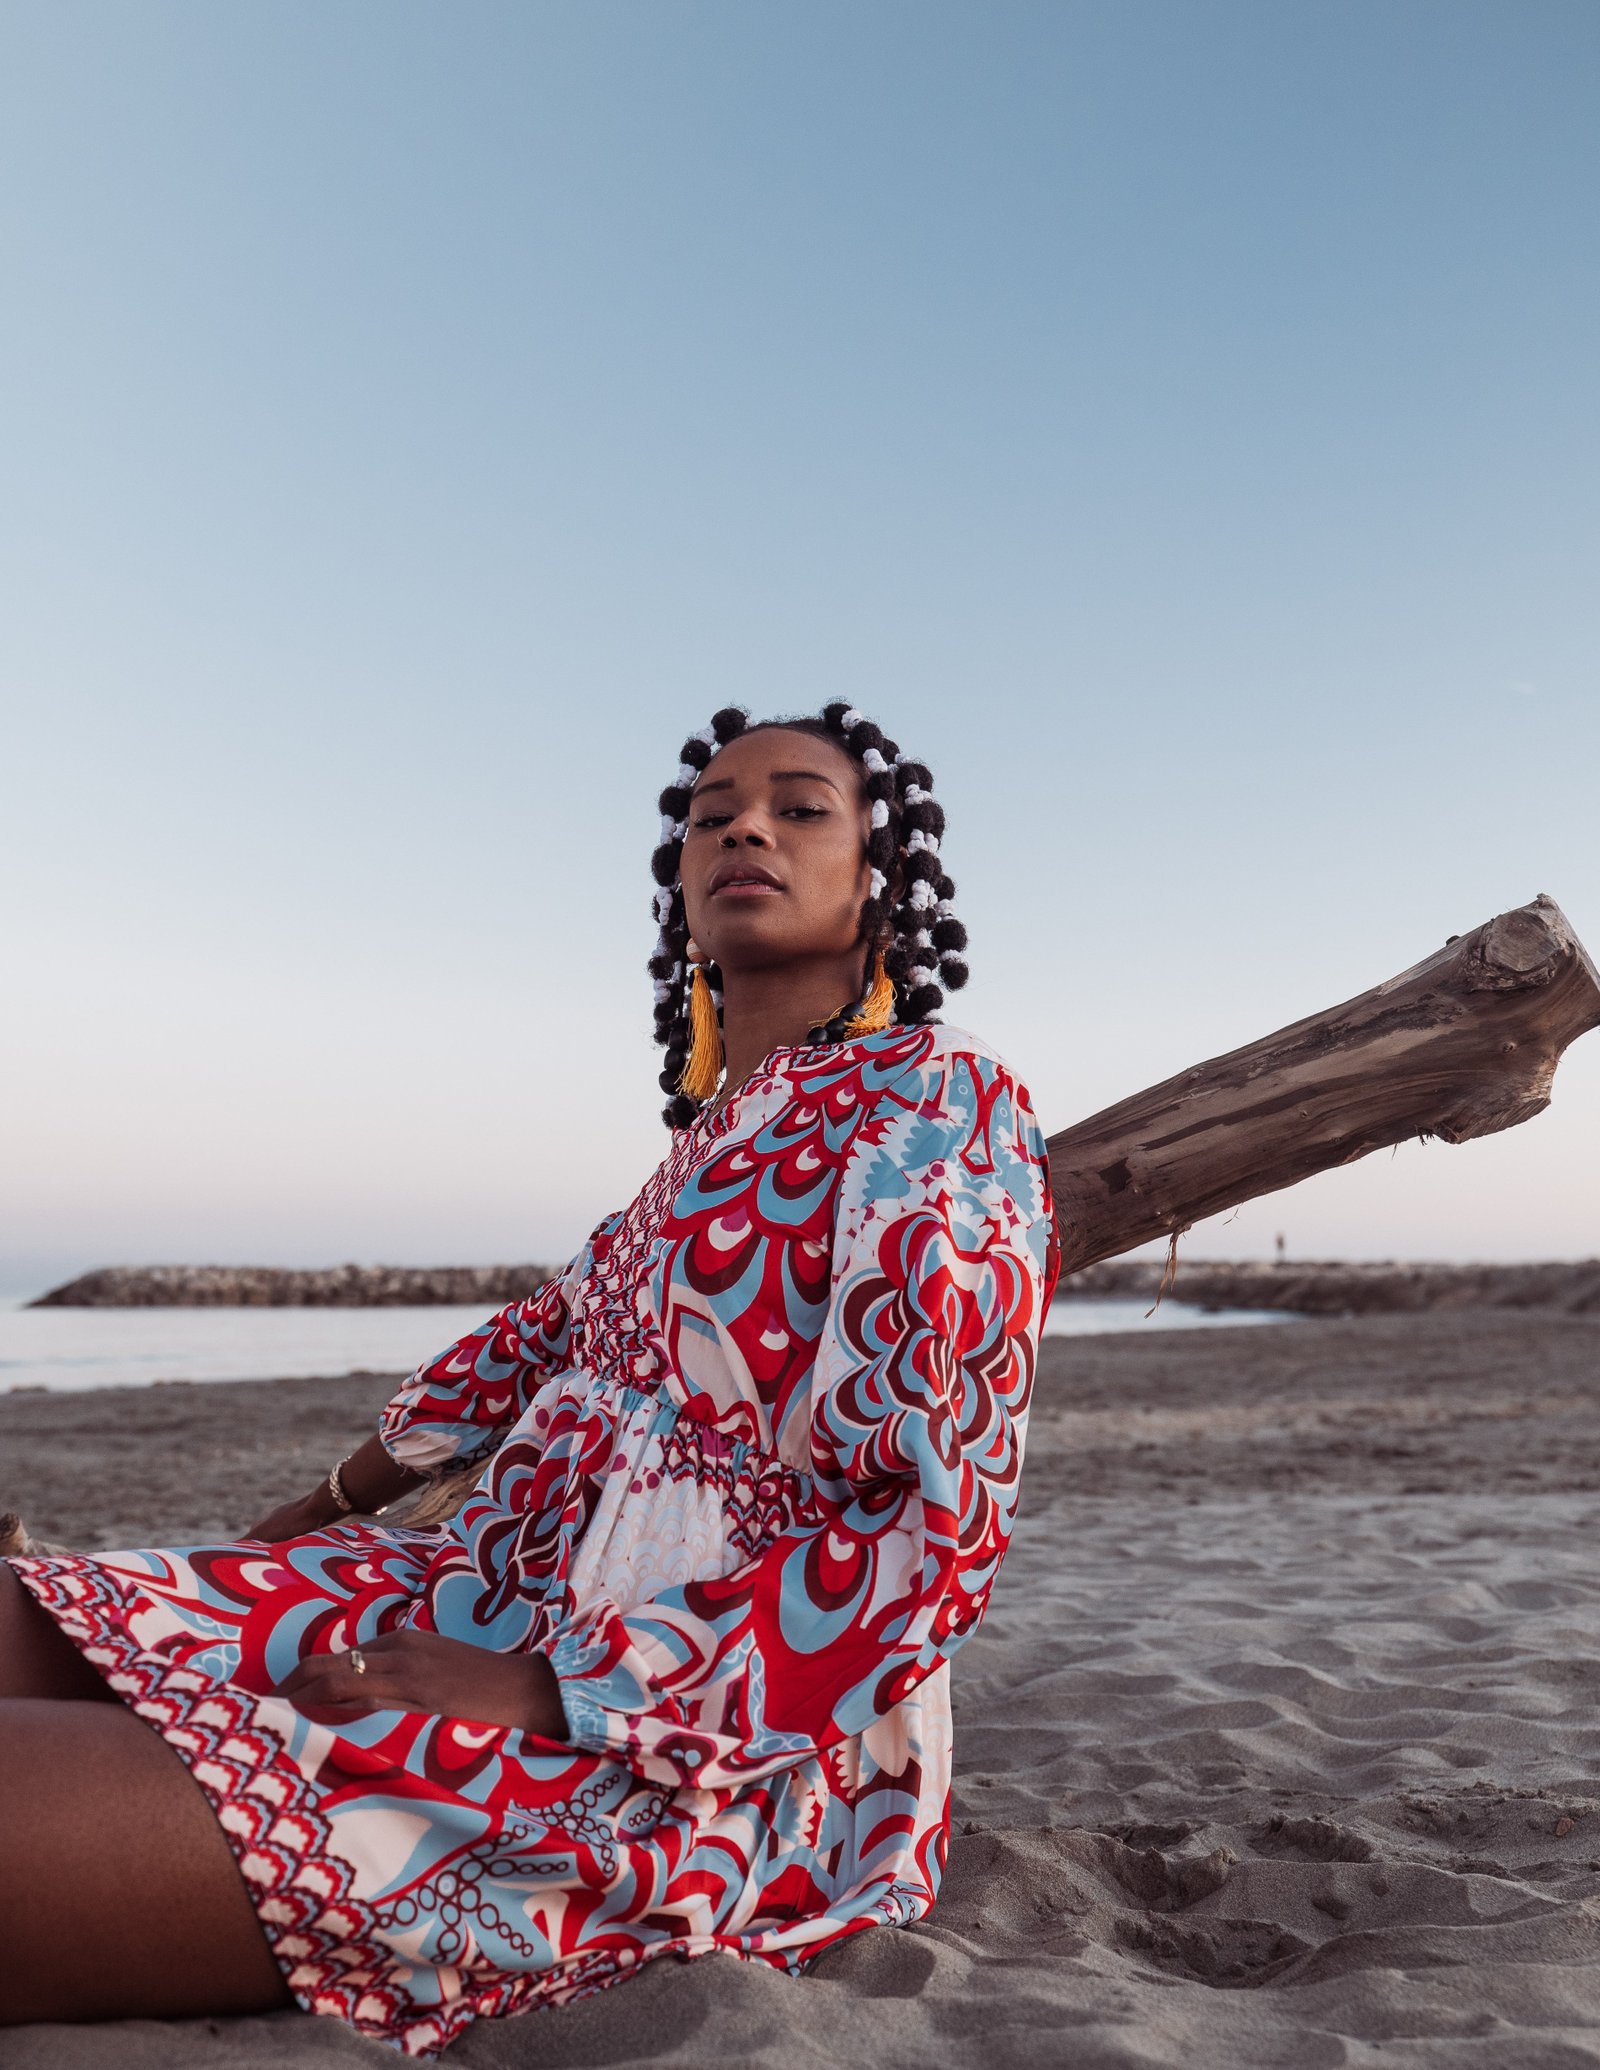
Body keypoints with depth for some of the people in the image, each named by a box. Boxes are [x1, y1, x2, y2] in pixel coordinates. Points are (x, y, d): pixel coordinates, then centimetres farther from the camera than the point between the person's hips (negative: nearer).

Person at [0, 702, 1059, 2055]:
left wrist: (556, 1691, -21)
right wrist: (340, 1497, 37)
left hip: (733, 1738, -8)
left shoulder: (940, 1097, -9)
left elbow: (938, 1530, -17)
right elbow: (565, 1323, 29)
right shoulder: (724, 1121, 16)